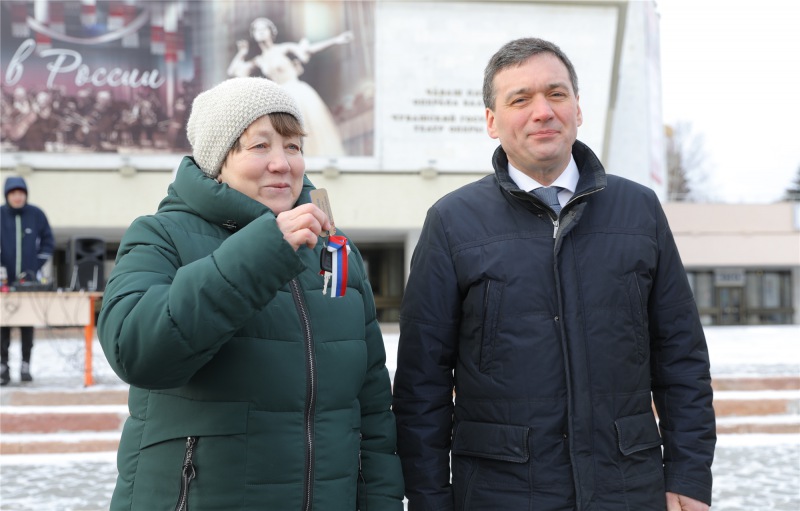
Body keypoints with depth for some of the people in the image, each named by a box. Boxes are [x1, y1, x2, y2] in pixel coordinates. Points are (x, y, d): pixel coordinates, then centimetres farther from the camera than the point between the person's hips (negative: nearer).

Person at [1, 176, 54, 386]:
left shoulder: (36, 215, 2)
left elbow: (48, 242, 7)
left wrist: (36, 267, 0)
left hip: (29, 280, 0)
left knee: (28, 323, 4)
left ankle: (26, 365, 10)